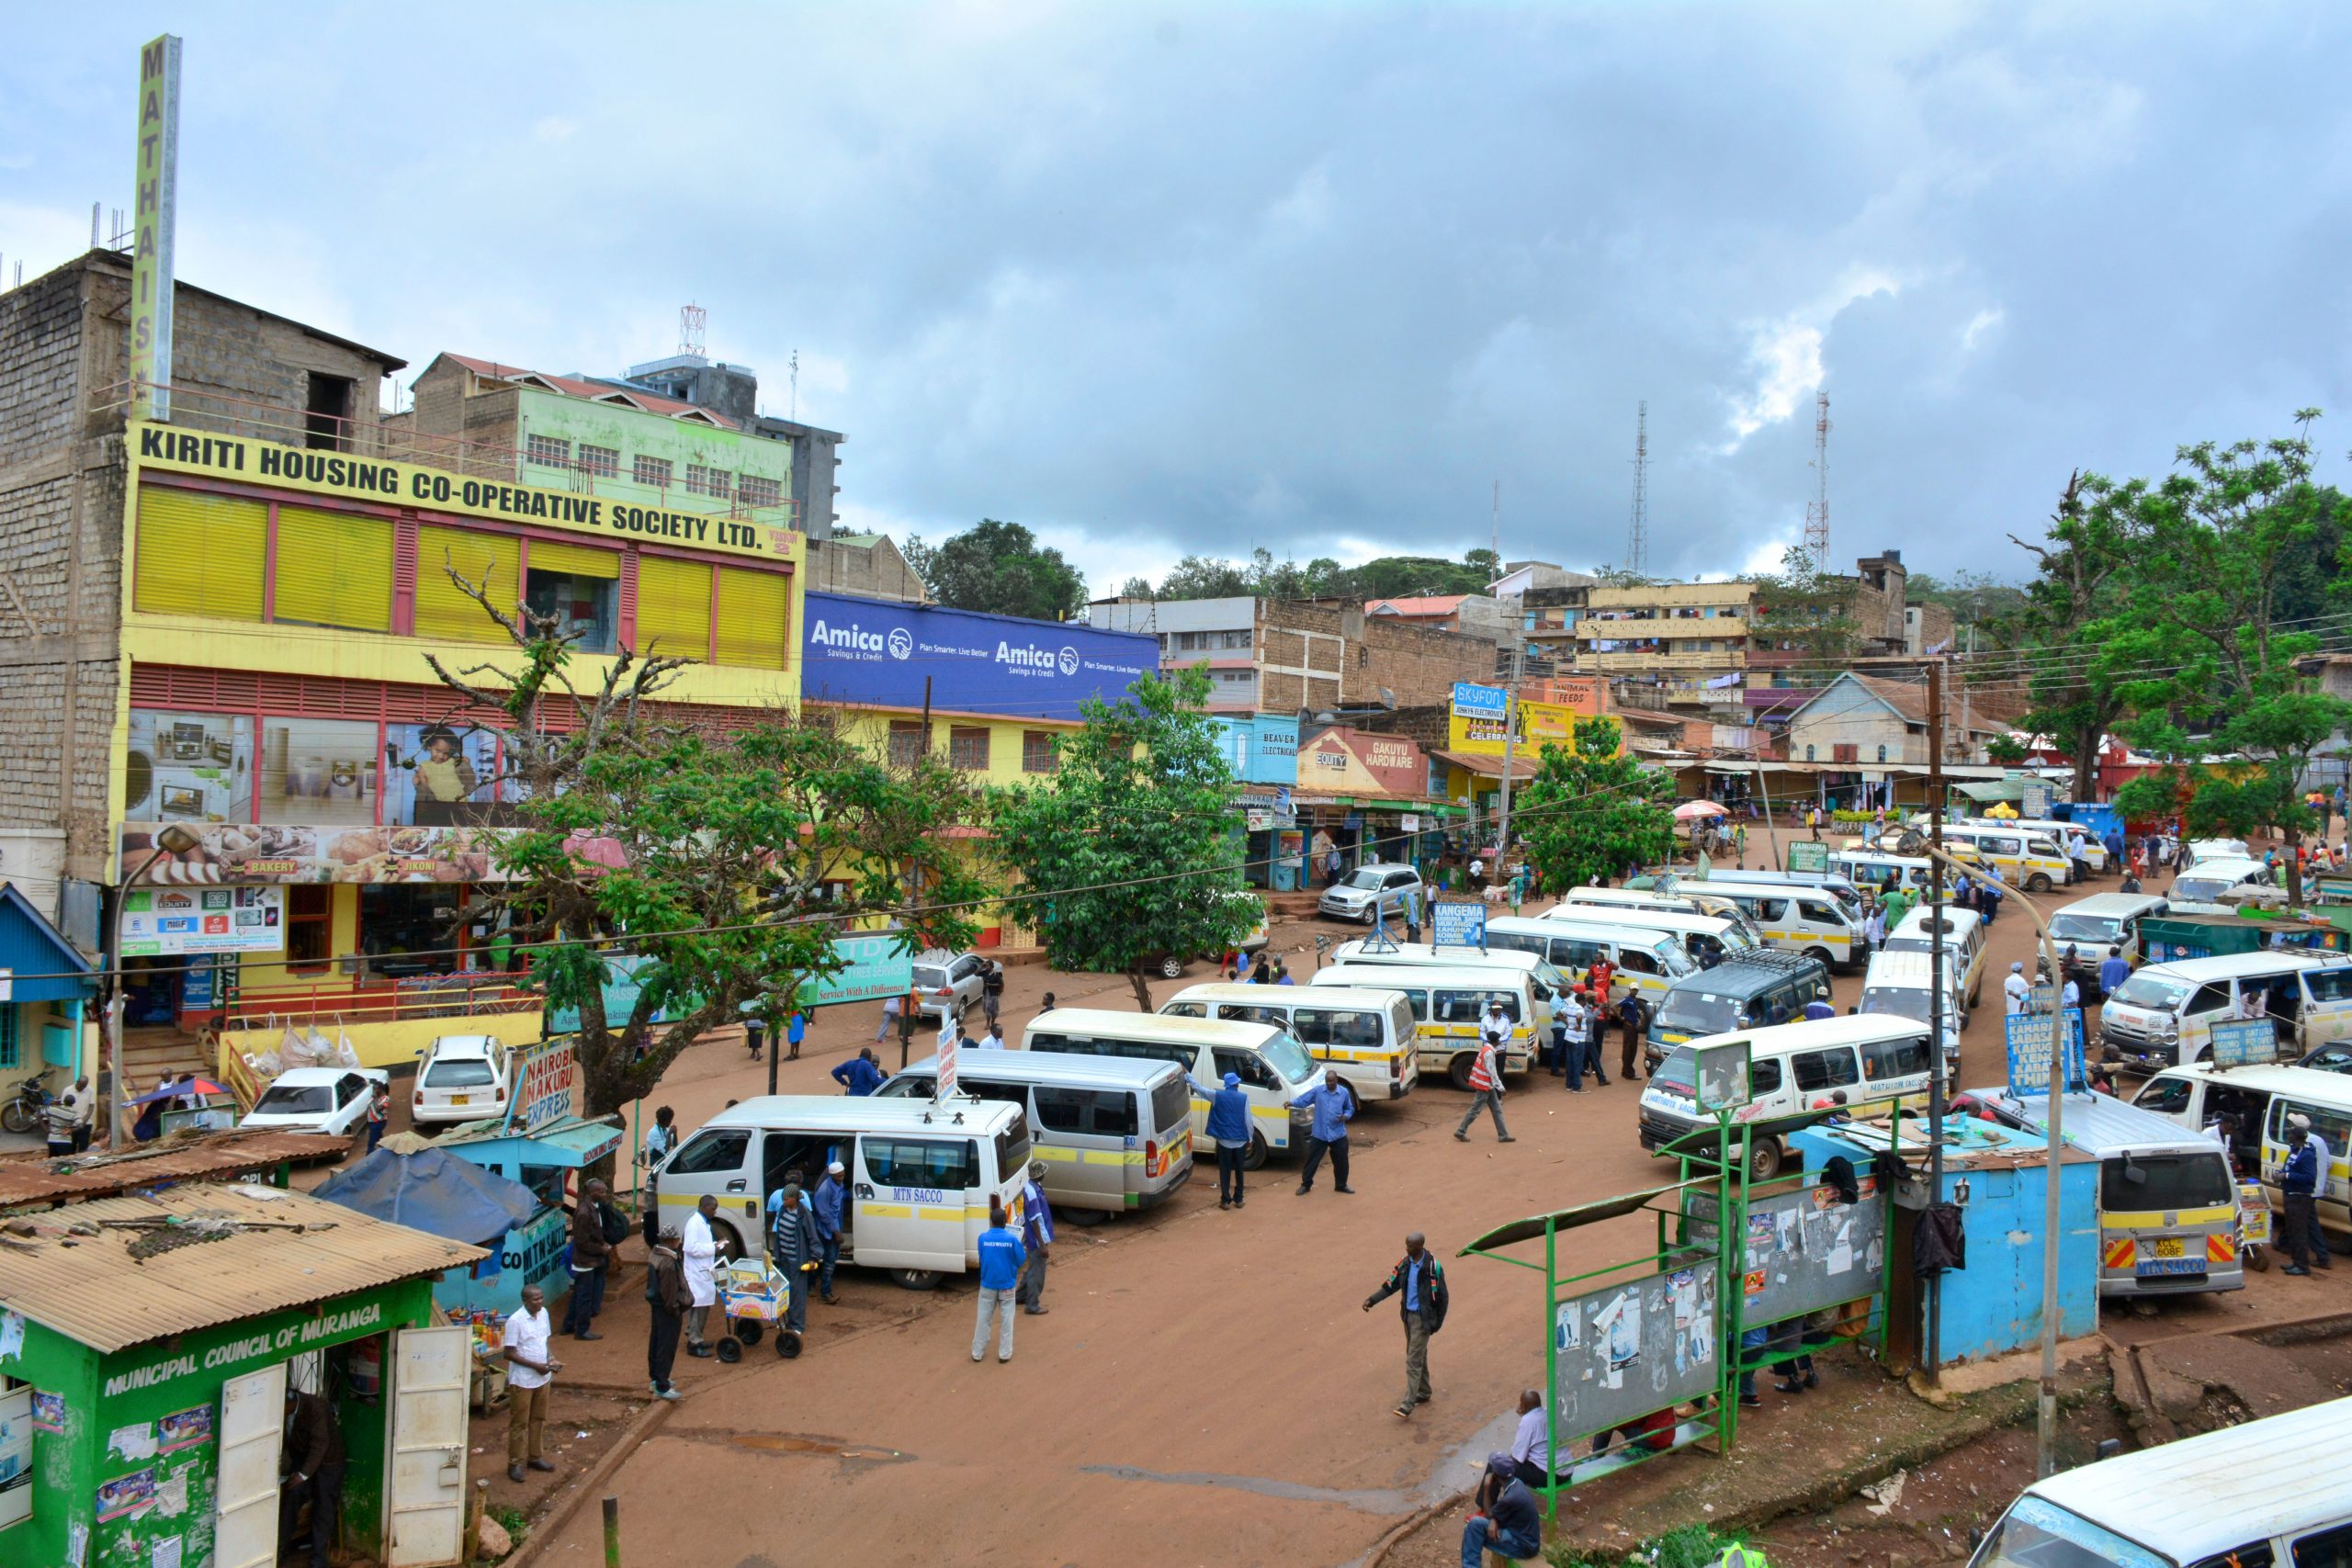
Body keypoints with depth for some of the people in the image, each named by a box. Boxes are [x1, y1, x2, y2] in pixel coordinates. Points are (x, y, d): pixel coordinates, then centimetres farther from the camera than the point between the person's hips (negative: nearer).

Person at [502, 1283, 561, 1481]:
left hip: (542, 1378, 7)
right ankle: (515, 1463, 18)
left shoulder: (543, 1313, 0)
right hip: (522, 1380, -6)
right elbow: (510, 1353, -19)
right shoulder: (515, 1321, -21)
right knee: (519, 1422, 5)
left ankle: (536, 1456, 30)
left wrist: (551, 1360, -4)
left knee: (539, 1419, 17)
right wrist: (536, 1366, -22)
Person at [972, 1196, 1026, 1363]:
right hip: (1007, 1285, -1)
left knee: (983, 1318, 12)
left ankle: (977, 1352, 19)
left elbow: (981, 1260, 4)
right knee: (1006, 1319, 11)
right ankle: (1005, 1353, 14)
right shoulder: (1012, 1239, -14)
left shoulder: (983, 1238, -10)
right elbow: (1020, 1262, -5)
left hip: (987, 1285, 1)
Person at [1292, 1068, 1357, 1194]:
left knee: (1341, 1161, 10)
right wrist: (1292, 1103, -20)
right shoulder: (1317, 1090, -3)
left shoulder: (1344, 1093, 1)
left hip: (1338, 1134, 1)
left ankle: (1341, 1185, 28)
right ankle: (1305, 1184, 17)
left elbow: (1350, 1108, 12)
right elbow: (1303, 1100, -1)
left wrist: (1346, 1116, -9)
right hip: (1319, 1134, -1)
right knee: (1312, 1160, 4)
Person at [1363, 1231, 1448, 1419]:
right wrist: (1372, 1299, -10)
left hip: (1423, 1318, -6)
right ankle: (1423, 1393, 35)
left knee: (1413, 1360, -7)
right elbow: (1391, 1286, 3)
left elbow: (1442, 1297, -12)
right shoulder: (1405, 1263, -2)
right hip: (1408, 1315, 6)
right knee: (1418, 1355, 19)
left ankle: (1407, 1405, -5)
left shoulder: (1432, 1267, -20)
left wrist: (1438, 1323, -9)